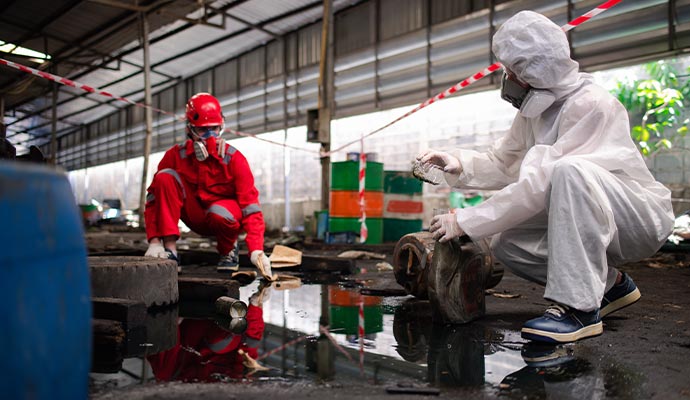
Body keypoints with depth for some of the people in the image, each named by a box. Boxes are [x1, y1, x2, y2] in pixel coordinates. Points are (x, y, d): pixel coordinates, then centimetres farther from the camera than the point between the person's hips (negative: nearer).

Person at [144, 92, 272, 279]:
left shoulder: (234, 158, -19)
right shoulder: (176, 155, -11)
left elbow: (250, 203, -25)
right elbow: (154, 197, -12)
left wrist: (256, 250, -36)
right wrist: (154, 241, -24)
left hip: (227, 217, -2)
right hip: (195, 218, 2)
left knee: (218, 213, -39)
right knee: (165, 177, -20)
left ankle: (228, 249, -2)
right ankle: (169, 249, -21)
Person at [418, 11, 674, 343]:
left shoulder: (590, 104, -24)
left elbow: (539, 184, -30)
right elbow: (500, 163, 7)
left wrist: (466, 221, -28)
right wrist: (460, 165, -14)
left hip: (643, 217, -8)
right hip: (592, 224, 8)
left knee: (570, 170, -35)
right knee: (506, 245, -7)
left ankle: (580, 307, -30)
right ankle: (610, 284, 9)